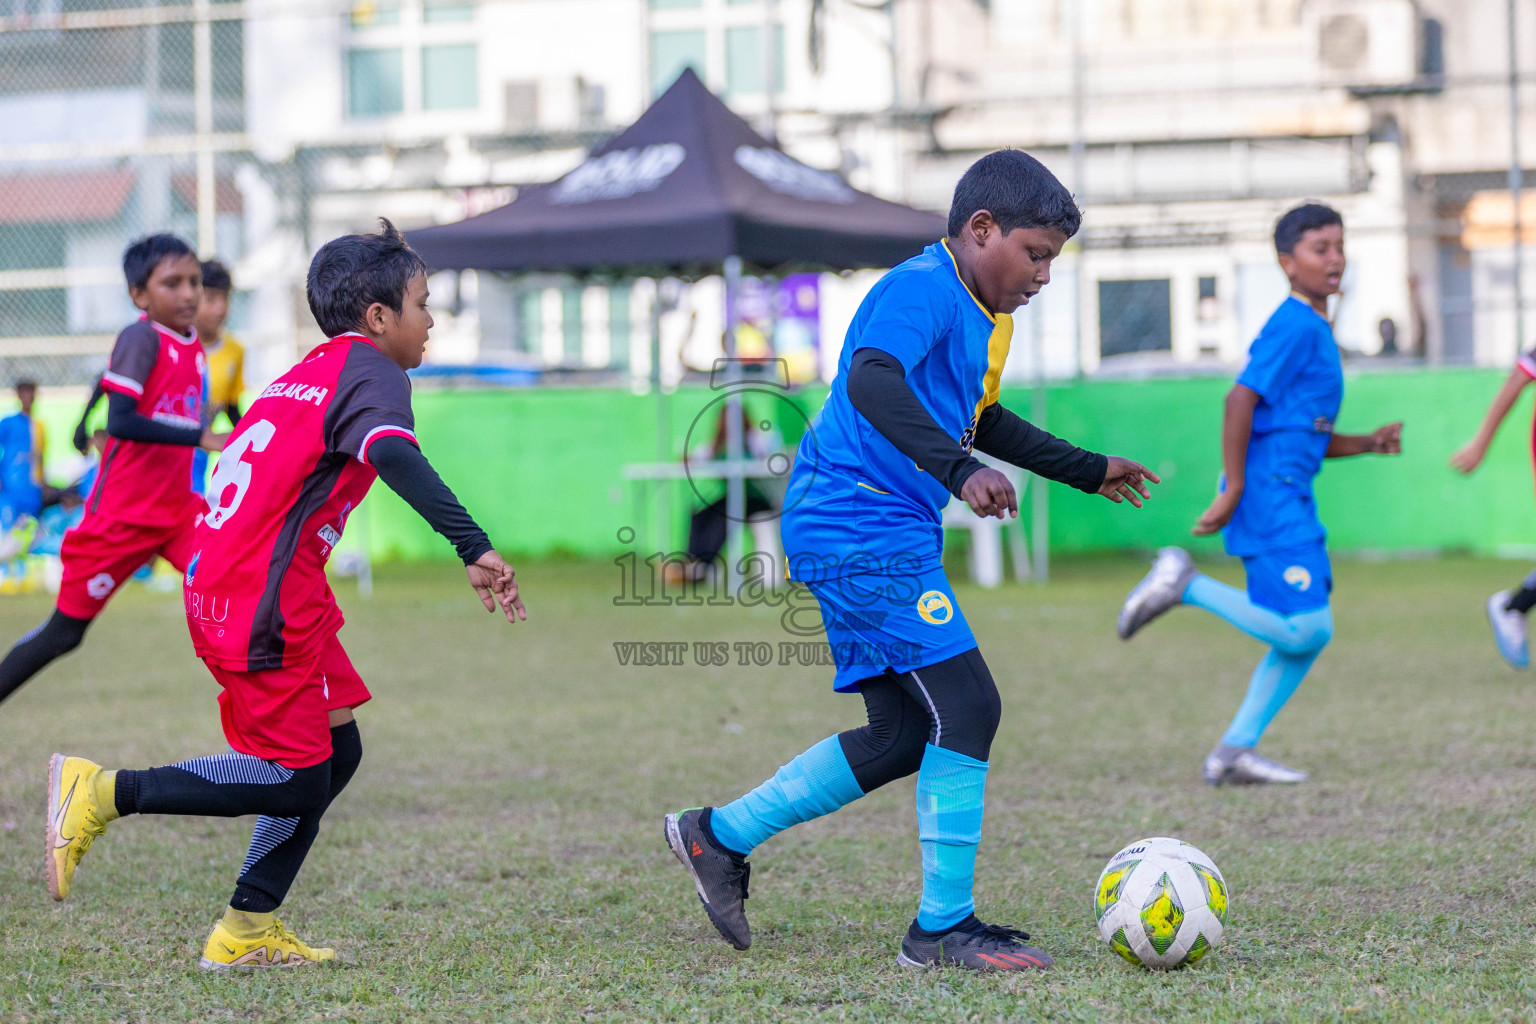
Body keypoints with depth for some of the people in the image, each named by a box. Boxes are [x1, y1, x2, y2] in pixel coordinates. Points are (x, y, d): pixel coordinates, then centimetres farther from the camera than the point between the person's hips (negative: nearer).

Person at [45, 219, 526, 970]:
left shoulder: (308, 374, 20)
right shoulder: (371, 370, -8)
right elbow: (395, 457, -28)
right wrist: (474, 547, -37)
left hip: (223, 589, 10)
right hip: (262, 602, -10)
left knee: (338, 749, 13)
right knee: (296, 780, -4)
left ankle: (249, 931, 13)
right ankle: (102, 793, -6)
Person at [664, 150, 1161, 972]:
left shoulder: (982, 316, 18)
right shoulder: (922, 288, -14)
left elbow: (976, 419, 35)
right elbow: (871, 381, -33)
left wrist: (1089, 470, 41)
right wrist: (959, 470, -44)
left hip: (888, 535, 11)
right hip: (861, 527, -11)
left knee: (905, 735, 12)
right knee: (967, 706, -12)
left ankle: (721, 835, 21)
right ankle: (943, 925, -5)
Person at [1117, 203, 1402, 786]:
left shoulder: (1316, 331, 19)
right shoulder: (1295, 326, -11)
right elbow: (1241, 400, -20)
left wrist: (1368, 444, 10)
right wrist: (1234, 491, -20)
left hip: (1290, 498, 10)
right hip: (1267, 492, -10)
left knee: (1311, 633, 11)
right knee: (1302, 631, -14)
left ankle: (1235, 752, 14)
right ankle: (1185, 585, -2)